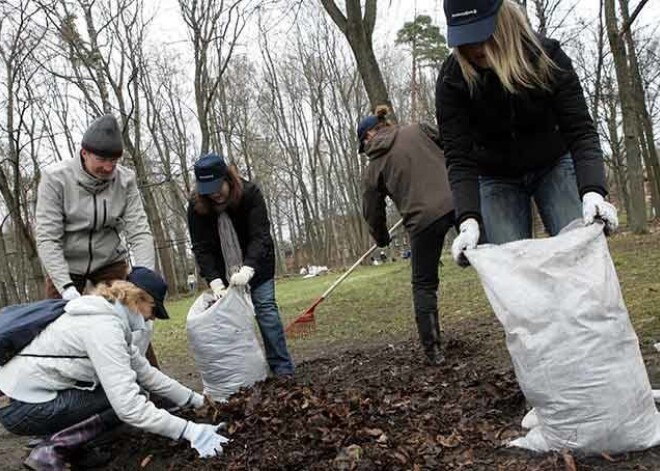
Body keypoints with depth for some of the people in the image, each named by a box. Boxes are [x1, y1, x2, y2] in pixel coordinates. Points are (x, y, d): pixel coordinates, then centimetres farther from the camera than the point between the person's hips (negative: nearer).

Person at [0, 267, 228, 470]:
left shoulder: (108, 314, 6)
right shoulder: (103, 326, -24)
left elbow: (145, 371, 9)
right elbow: (129, 406, -29)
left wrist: (195, 400, 7)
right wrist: (188, 431, -25)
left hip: (32, 391, 9)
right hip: (24, 408, -9)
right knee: (130, 399, -10)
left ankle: (55, 440, 7)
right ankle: (50, 451, -9)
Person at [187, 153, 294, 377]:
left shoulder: (250, 193, -23)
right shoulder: (196, 206, -17)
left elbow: (260, 236, -30)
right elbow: (201, 247, -19)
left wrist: (248, 268, -45)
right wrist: (214, 280, -32)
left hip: (256, 263, -2)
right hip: (223, 271, 2)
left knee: (265, 308, -6)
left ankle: (282, 367, -1)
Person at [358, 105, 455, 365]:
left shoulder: (374, 165, 11)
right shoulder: (419, 130, 13)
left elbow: (372, 210, 18)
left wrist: (382, 238, 35)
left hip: (424, 218, -1)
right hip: (459, 200, 2)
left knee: (424, 285, 13)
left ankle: (432, 349, 13)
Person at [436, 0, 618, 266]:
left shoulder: (546, 56, -21)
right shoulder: (451, 80, -22)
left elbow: (580, 130, -25)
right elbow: (459, 158, -25)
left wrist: (593, 192, -42)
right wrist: (468, 221, -40)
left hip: (554, 166, 1)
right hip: (496, 178, 0)